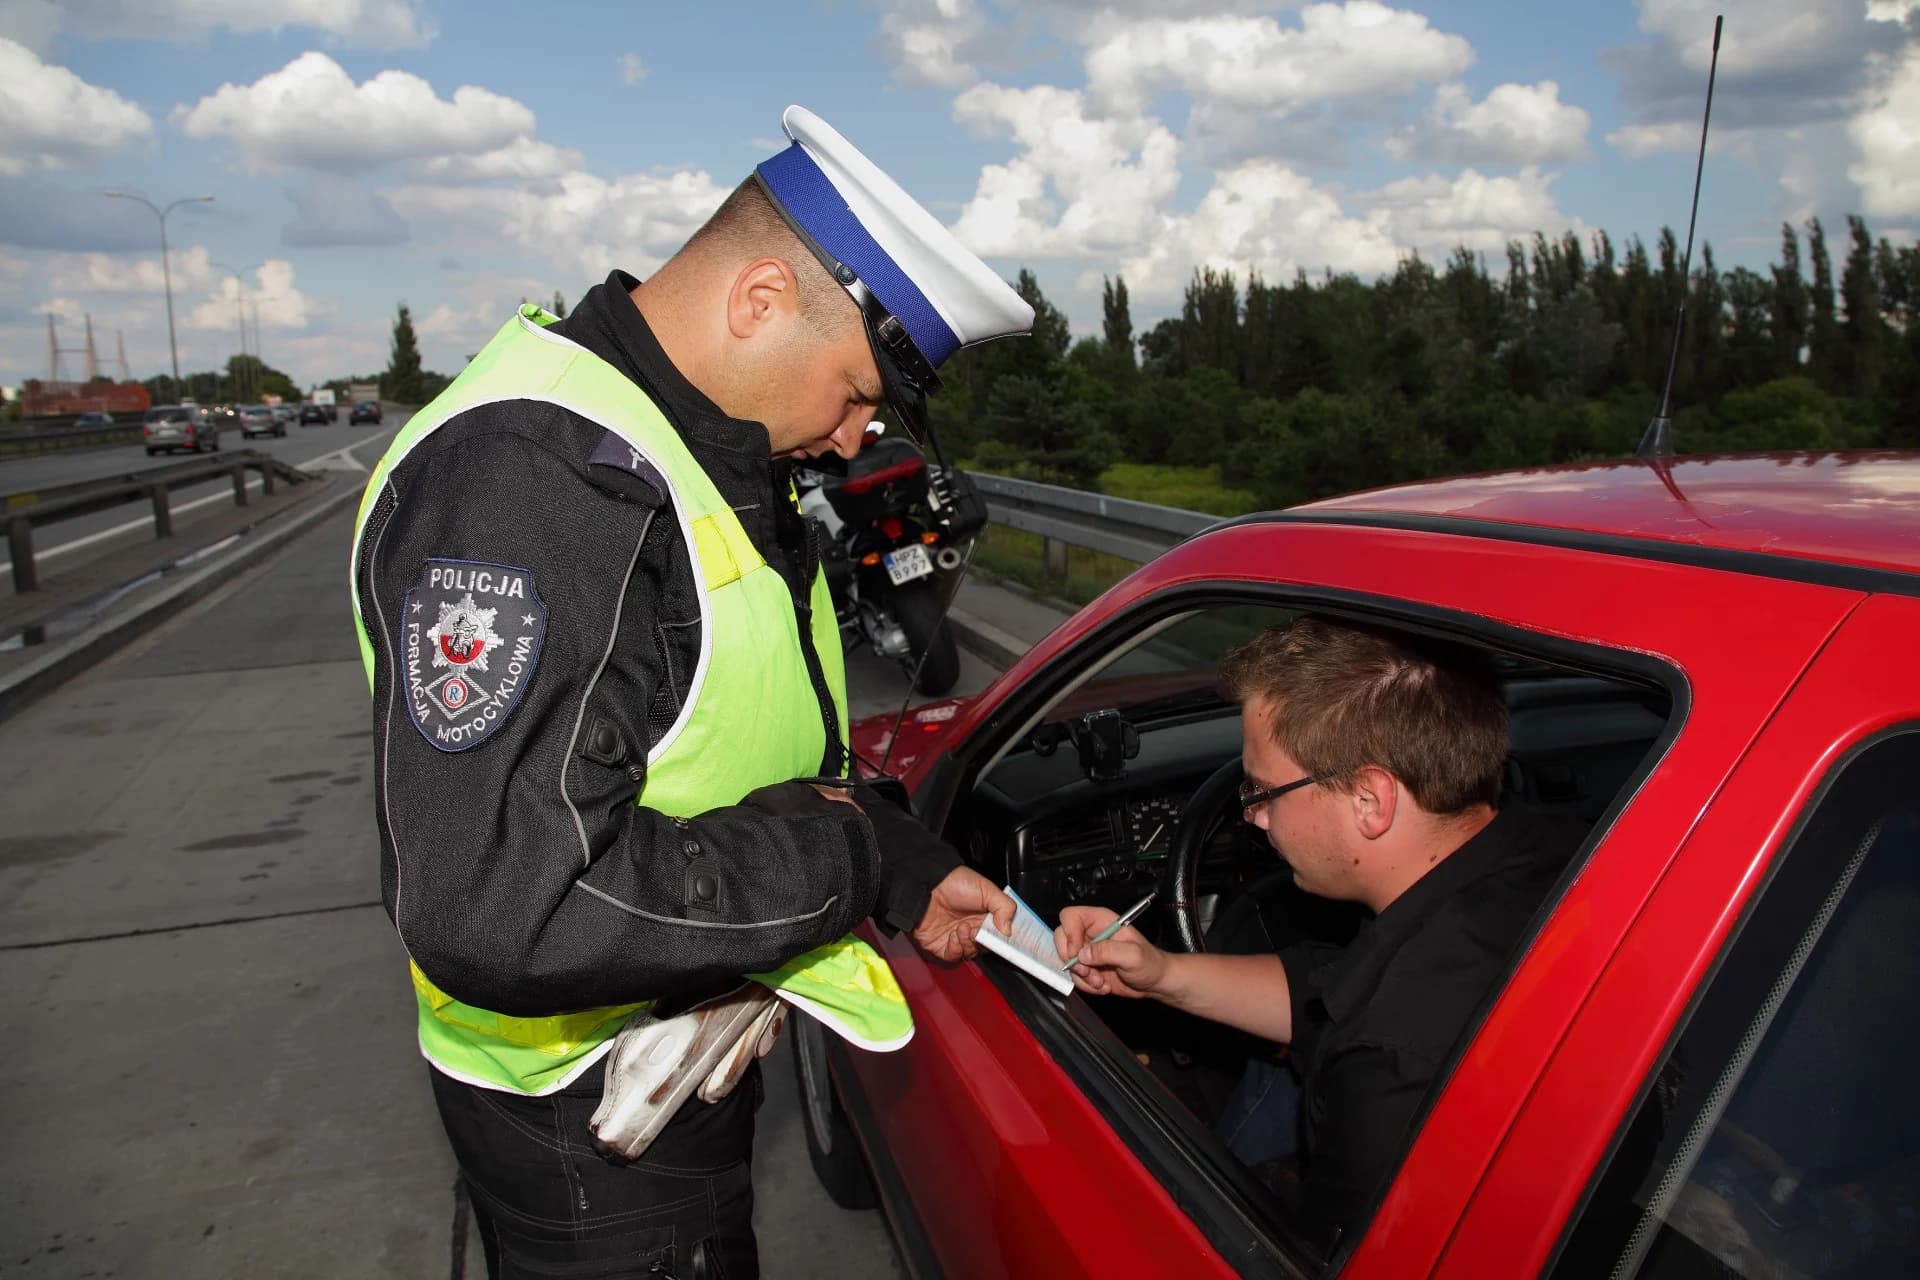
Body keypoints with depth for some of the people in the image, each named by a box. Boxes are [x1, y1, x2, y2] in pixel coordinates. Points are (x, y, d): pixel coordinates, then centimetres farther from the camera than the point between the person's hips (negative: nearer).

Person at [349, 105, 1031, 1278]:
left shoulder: (712, 460, 4)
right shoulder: (526, 479, -29)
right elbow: (497, 912, -37)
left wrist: (908, 872, 4)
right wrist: (825, 859, -25)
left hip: (690, 1038, 9)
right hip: (591, 1114, -9)